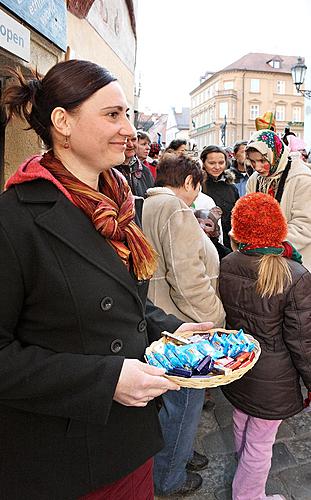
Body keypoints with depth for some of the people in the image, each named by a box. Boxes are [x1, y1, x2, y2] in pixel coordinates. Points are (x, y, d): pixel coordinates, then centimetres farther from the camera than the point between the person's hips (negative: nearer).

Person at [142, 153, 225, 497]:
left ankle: (178, 452, 48)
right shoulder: (175, 209, -21)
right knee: (184, 402, 11)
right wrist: (216, 320, -14)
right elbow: (189, 282, -26)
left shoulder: (149, 204, 10)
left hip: (162, 322, 10)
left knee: (178, 399, 27)